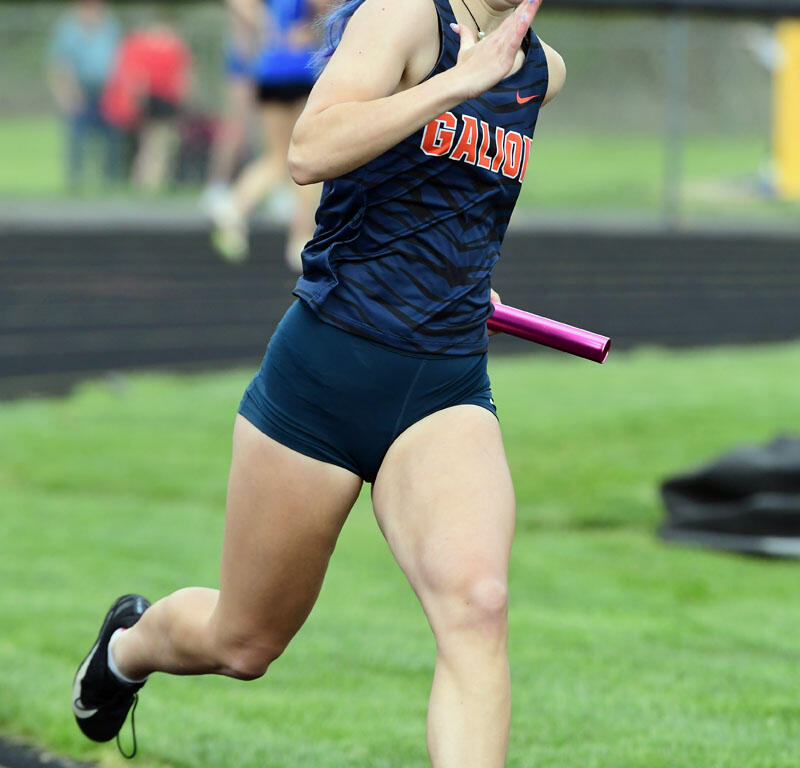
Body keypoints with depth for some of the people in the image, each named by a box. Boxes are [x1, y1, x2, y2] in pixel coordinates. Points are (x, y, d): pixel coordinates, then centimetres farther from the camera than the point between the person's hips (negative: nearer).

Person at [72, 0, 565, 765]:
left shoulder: (542, 69, 9)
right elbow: (311, 152, -30)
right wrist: (460, 79, -32)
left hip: (446, 392, 4)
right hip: (326, 372, -4)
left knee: (476, 602, -26)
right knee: (243, 645, 13)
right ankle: (129, 641, 49)